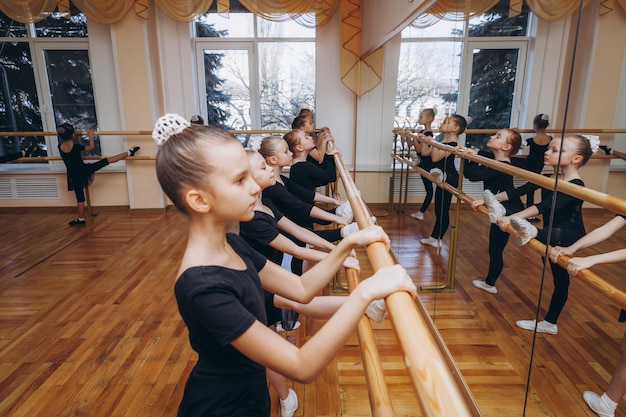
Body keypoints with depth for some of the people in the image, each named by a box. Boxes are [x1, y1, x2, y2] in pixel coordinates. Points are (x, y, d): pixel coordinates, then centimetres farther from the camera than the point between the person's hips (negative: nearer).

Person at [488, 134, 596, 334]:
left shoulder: (576, 186, -24)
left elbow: (545, 206, -38)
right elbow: (517, 191, -4)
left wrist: (512, 218, -48)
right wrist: (489, 199, -14)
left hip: (569, 237, -7)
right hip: (551, 235, 7)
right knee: (559, 278, 17)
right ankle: (549, 323, 26)